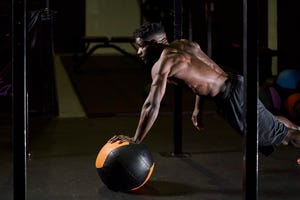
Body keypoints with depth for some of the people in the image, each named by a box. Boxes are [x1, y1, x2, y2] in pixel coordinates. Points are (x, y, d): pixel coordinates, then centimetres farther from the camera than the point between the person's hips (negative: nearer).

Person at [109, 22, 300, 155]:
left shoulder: (163, 63, -15)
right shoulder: (183, 44, 11)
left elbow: (152, 106, -21)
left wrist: (136, 140, -17)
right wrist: (198, 108, 27)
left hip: (232, 97, -9)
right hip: (235, 84, 9)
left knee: (281, 133, 0)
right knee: (272, 121, 31)